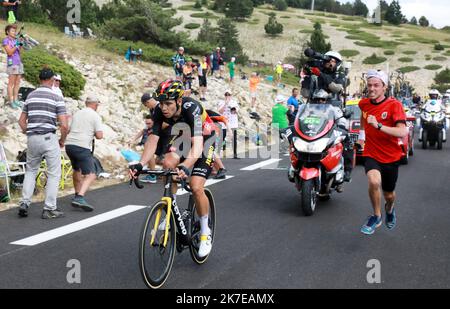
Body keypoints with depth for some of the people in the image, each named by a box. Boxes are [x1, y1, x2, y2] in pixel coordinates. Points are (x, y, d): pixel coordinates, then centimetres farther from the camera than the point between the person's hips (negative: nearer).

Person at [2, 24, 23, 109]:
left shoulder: (15, 40, 14)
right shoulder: (6, 40, -2)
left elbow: (19, 52, 10)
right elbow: (9, 52, -11)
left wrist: (21, 45, -3)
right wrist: (16, 45, -16)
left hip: (19, 62, 6)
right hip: (11, 63, -6)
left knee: (17, 83, 6)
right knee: (11, 83, -5)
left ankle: (16, 100, 12)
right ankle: (11, 101, -4)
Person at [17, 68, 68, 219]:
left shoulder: (30, 96, 10)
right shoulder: (57, 98, -5)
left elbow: (22, 121, 14)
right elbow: (64, 125, -10)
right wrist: (62, 141, 5)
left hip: (32, 138, 5)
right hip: (49, 138, -5)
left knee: (31, 171, 20)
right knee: (54, 174, 5)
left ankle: (24, 203, 10)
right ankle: (49, 209, 4)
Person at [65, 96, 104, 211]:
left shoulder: (77, 113, 19)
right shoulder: (95, 116, 0)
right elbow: (99, 135, -7)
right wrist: (94, 134, 15)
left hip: (69, 144, 7)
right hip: (82, 147, -7)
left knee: (77, 170, 28)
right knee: (91, 175, -10)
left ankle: (77, 195, 39)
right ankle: (80, 198, -30)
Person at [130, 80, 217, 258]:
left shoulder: (192, 108, -37)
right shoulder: (160, 111, -21)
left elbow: (197, 144, -47)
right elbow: (153, 140, -23)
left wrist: (185, 167, -64)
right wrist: (140, 164, -40)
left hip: (204, 140, -5)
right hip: (183, 137, 5)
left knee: (196, 188, -18)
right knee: (168, 164, -23)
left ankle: (205, 233, 3)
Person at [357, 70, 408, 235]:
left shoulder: (394, 105, -16)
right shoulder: (364, 103, -3)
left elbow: (403, 132, -29)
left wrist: (378, 126, -36)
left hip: (390, 156, -1)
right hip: (371, 154, 1)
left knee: (389, 195, 16)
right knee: (374, 181, -30)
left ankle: (389, 209, 54)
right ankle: (376, 216, -6)